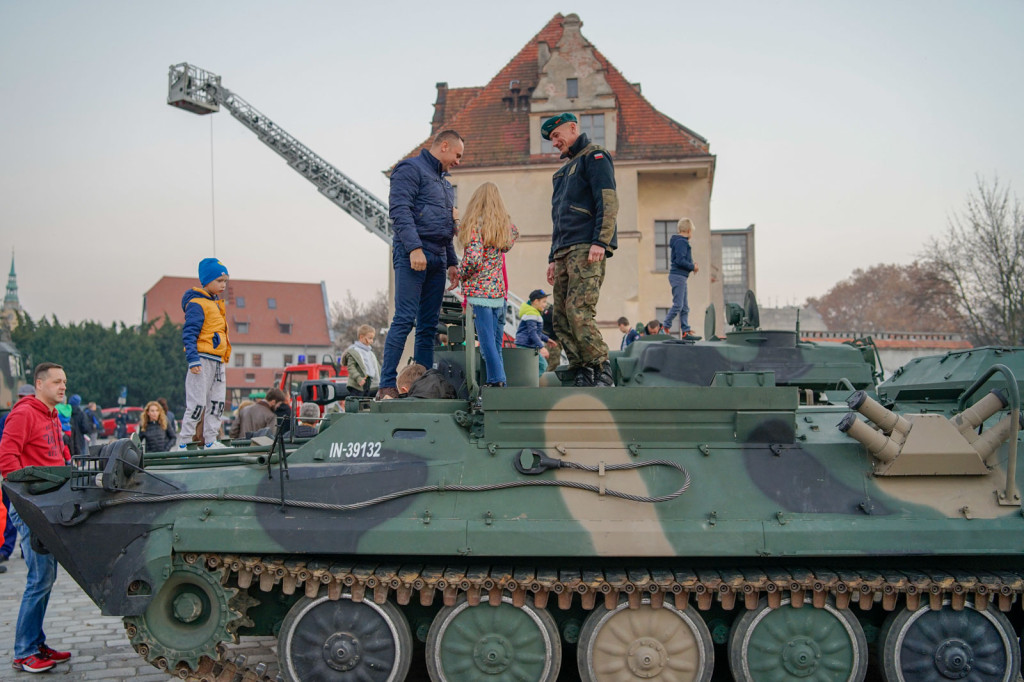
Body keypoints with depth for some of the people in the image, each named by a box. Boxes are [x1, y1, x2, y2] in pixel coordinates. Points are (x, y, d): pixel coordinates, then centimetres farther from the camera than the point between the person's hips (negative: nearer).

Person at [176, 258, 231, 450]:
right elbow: (189, 333, -15)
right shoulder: (196, 304, -9)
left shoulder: (217, 304, 19)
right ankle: (183, 443, -1)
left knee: (217, 402, 9)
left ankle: (211, 441, 15)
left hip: (218, 361, 9)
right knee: (197, 403, -7)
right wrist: (193, 359, -24)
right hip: (203, 359, -9)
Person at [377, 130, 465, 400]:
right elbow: (399, 210, -13)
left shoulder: (444, 182, 27)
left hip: (437, 259, 9)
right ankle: (387, 386, -14)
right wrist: (414, 247, -22)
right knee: (404, 320, -14)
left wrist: (452, 262, 21)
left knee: (429, 325, 5)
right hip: (412, 256, -9)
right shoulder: (411, 169, 0)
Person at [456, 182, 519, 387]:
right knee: (496, 342, 11)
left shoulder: (475, 224, -8)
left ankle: (496, 380, -11)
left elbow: (473, 258, -16)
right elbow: (514, 234, 34)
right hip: (499, 291, 6)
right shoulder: (505, 225, 10)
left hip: (479, 290, -6)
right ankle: (498, 380, 12)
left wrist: (460, 275, 0)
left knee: (487, 340, -7)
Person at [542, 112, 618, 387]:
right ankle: (582, 376, 2)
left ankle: (603, 373, -15)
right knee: (561, 318, 1)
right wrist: (553, 258, 24)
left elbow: (608, 201, -11)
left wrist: (600, 242, -21)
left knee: (578, 313, -20)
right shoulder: (565, 170, 30)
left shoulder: (594, 156, 3)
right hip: (565, 252, 9)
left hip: (586, 249, -9)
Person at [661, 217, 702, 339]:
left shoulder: (681, 241, 18)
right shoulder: (682, 242, -13)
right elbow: (680, 260, -21)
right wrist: (693, 267, -10)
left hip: (681, 277, 11)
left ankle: (686, 332, 9)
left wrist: (692, 263, 7)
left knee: (685, 307, 9)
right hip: (678, 276, -11)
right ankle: (665, 328, -6)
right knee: (678, 305, -11)